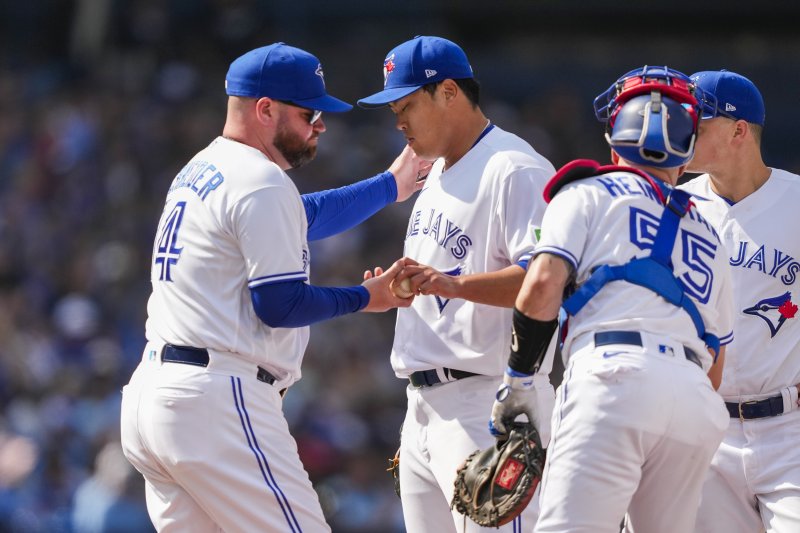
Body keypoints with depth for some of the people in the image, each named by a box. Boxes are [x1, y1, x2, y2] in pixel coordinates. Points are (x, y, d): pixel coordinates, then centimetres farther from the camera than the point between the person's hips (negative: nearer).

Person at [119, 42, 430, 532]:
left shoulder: (199, 172, 21)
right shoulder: (262, 183, -10)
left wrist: (390, 186, 39)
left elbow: (302, 218, 35)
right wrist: (367, 298, -1)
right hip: (216, 400, -10)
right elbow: (280, 305, -14)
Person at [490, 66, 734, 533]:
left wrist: (518, 380, 8)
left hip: (616, 377, -5)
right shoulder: (708, 237, 32)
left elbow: (541, 290, 1)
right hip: (698, 405, 5)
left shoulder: (589, 194, 16)